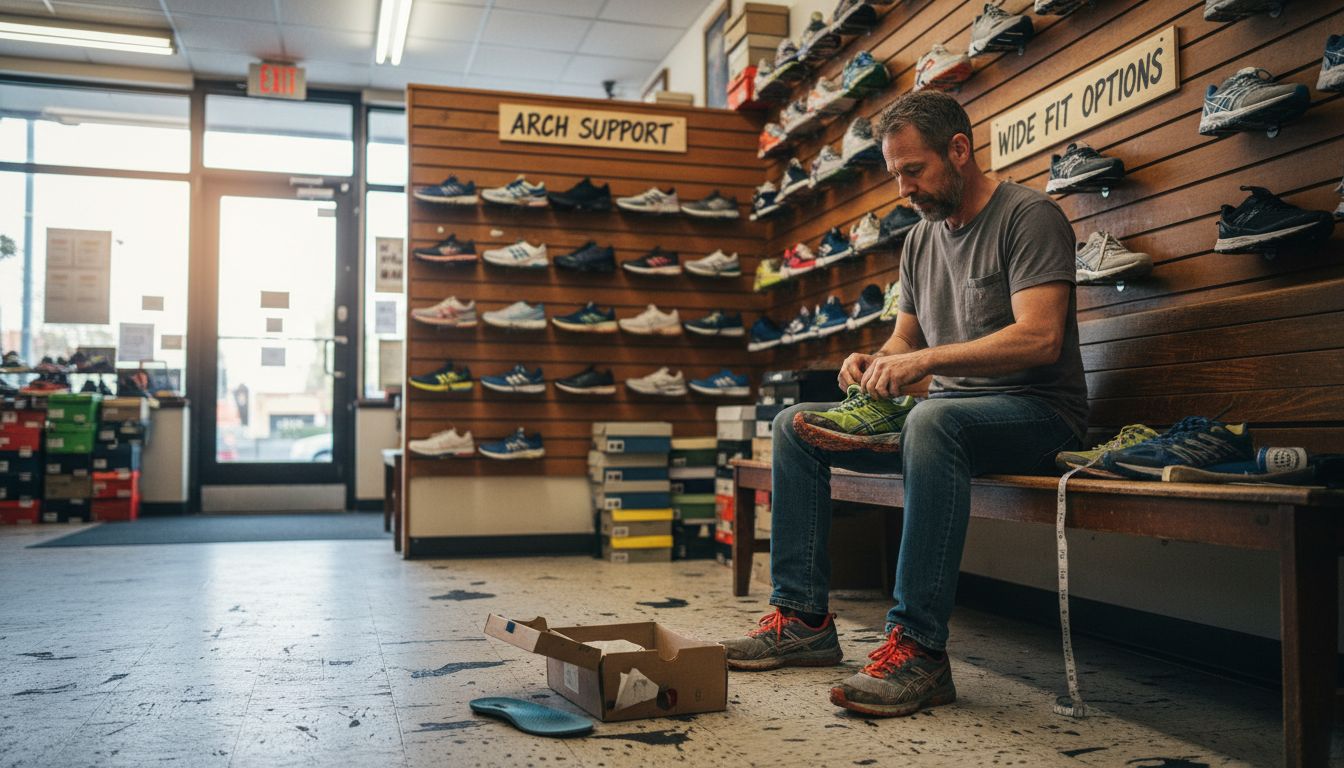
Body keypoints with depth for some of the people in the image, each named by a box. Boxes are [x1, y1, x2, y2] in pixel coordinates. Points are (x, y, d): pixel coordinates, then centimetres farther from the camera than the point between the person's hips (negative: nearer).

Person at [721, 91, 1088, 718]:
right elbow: (905, 338, 19)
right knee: (795, 426, -1)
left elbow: (1039, 338, -22)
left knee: (933, 420, -41)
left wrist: (926, 359, -26)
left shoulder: (1030, 215, -9)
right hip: (946, 411, 8)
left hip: (1037, 412, -8)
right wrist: (877, 363, -5)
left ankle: (919, 647, -37)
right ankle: (803, 618, -3)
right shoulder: (920, 239, 14)